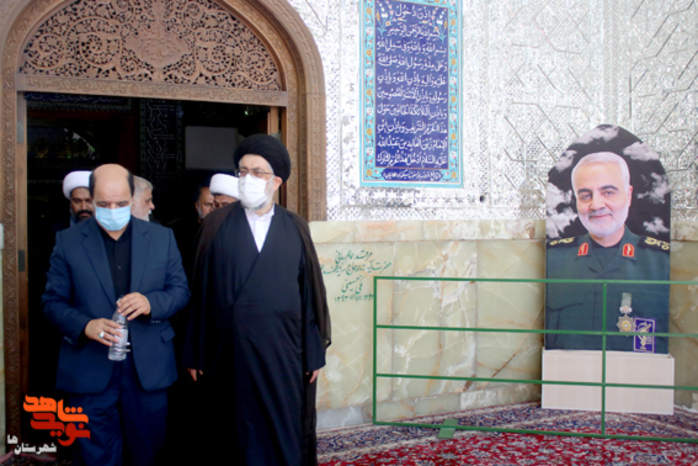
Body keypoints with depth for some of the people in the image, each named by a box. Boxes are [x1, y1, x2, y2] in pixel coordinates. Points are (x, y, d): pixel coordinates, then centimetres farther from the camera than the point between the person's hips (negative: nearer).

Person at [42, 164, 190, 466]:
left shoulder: (162, 237, 4)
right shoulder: (68, 241, 1)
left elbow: (180, 290, 5)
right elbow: (53, 302, 1)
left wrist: (151, 302, -16)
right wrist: (85, 326, -18)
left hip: (149, 369, 1)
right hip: (90, 370, -1)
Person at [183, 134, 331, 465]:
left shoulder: (296, 229, 4)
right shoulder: (216, 225, 2)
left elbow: (311, 294, 4)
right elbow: (200, 292, 2)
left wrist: (314, 353, 2)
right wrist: (194, 353, 1)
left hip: (282, 352, 0)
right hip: (229, 354, 0)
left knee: (284, 437, 7)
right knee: (235, 437, 10)